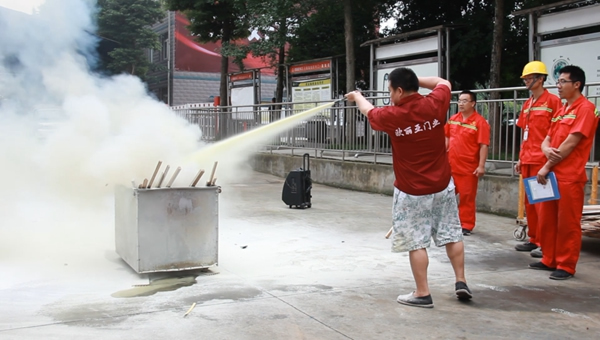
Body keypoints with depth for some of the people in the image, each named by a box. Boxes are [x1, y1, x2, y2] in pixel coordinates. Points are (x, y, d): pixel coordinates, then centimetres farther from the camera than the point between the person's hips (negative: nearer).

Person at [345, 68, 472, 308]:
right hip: (442, 185, 4)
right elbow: (444, 83, 16)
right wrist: (415, 80, 18)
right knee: (452, 235, 15)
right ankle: (461, 282, 21)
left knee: (416, 243, 3)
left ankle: (422, 293, 8)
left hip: (411, 191, -4)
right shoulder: (435, 104, -8)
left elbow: (369, 111, 10)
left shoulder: (391, 116, -14)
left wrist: (357, 96, 31)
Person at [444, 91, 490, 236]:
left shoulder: (480, 122, -12)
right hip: (450, 165, 6)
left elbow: (483, 146, -15)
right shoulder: (452, 119, 7)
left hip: (468, 167, -6)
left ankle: (467, 225, 12)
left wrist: (481, 166, -20)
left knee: (467, 197, 2)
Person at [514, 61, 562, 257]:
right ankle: (533, 240, 20)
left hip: (542, 160, -8)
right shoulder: (527, 104, 16)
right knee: (529, 202, 11)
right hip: (527, 160, 8)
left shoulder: (552, 101, -6)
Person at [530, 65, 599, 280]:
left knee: (568, 223, -2)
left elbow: (570, 143, -16)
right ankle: (549, 260, 23)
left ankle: (566, 266, 6)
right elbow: (546, 140, 16)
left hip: (570, 176, -8)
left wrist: (546, 167, -13)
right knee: (547, 220, 12)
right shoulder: (561, 111, 18)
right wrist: (547, 150, -9)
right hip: (551, 174, 8)